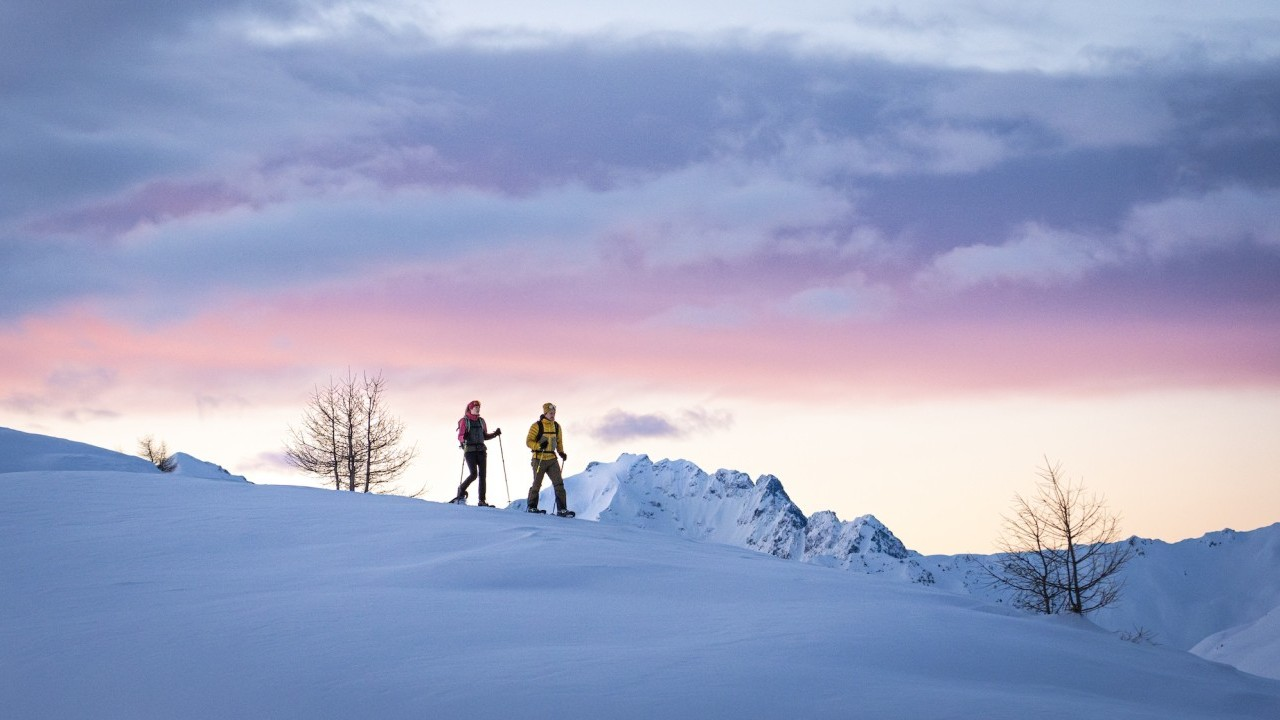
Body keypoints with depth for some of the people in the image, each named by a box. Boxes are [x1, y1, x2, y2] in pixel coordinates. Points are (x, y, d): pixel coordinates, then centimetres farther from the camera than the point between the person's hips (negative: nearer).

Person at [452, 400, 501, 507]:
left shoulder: (481, 421, 16)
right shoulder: (464, 421, 1)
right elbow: (460, 437, -4)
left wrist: (495, 434, 6)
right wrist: (464, 438, -26)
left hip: (481, 450, 5)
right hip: (470, 450, -5)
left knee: (482, 475, -3)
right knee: (474, 474, -15)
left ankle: (482, 500, -4)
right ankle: (461, 490, 11)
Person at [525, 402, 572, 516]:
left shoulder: (556, 426, 10)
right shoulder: (537, 425, -7)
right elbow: (529, 441, -7)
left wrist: (561, 453, 4)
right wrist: (539, 445, -24)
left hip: (552, 459, 4)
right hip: (539, 459, -4)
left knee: (559, 483, -6)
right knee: (537, 484, 4)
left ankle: (562, 509, -9)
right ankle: (532, 507, 18)